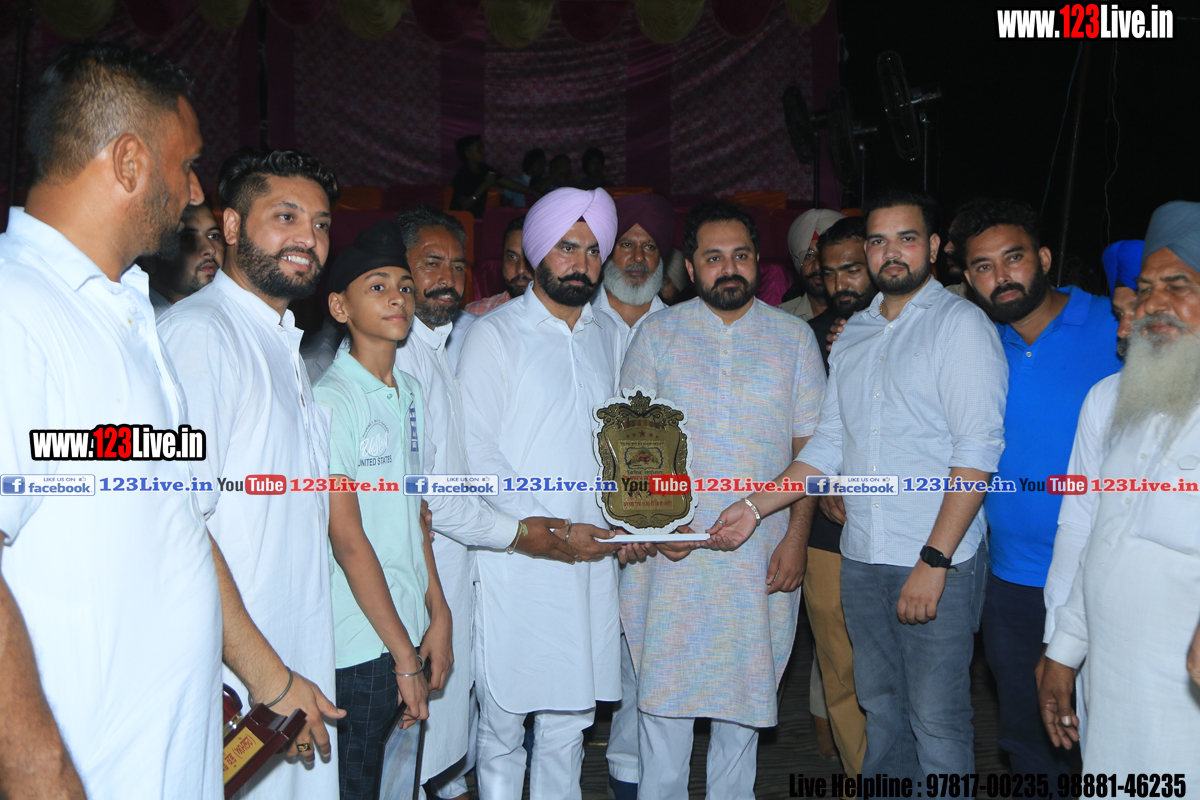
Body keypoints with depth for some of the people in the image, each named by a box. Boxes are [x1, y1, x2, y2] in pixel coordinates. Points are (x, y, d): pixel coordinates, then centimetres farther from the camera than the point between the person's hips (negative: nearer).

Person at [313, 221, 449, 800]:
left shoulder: (409, 392, 10)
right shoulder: (330, 399, -13)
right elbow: (348, 540, -16)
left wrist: (439, 614, 8)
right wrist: (404, 656, -13)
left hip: (406, 627, 7)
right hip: (358, 647, -7)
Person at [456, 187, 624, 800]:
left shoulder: (607, 336, 14)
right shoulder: (496, 334, -3)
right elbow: (477, 455, -8)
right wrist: (551, 531, -12)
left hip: (593, 559, 5)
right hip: (516, 559, -4)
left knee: (570, 715, 11)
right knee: (503, 717, 3)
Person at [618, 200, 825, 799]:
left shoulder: (793, 337, 5)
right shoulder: (658, 333, 3)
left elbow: (808, 444, 3)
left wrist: (796, 536, -6)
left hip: (762, 553, 1)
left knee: (746, 685, 10)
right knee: (664, 683, 5)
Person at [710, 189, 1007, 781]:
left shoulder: (960, 322, -5)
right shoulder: (852, 336, 15)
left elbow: (978, 450, -13)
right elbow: (828, 444, 15)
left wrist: (933, 560, -19)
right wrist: (755, 507, 5)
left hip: (938, 559, -6)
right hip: (861, 555, 6)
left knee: (935, 716, -1)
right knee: (878, 705, 15)